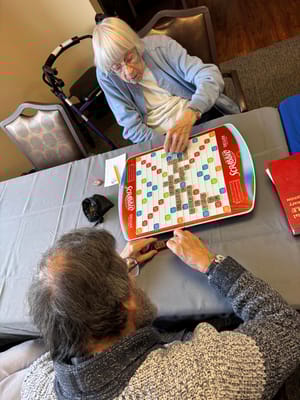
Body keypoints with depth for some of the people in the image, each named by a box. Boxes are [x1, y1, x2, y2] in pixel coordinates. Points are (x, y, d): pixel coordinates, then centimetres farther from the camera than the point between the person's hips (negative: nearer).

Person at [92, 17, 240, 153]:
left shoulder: (161, 45, -8)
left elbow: (210, 75, -18)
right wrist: (164, 147, -23)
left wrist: (190, 115, -37)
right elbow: (132, 127, -8)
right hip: (160, 138, -1)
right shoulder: (106, 75, -6)